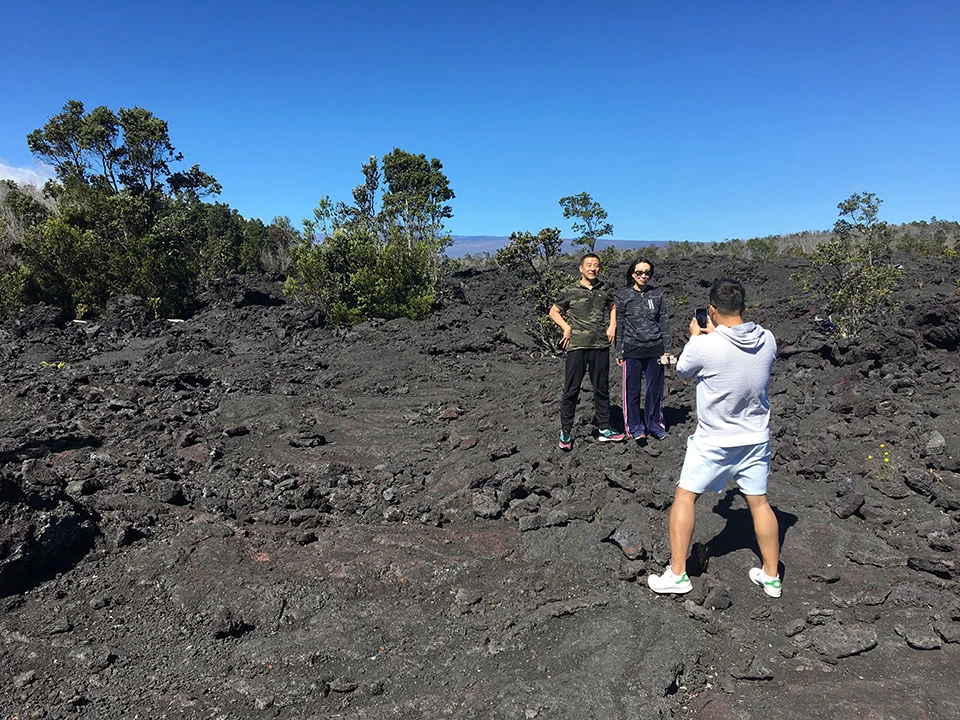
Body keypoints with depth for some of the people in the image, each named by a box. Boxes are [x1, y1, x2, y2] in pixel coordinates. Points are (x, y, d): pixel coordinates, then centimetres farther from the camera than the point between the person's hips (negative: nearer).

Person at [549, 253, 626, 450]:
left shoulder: (604, 290, 9)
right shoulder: (569, 291, -1)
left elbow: (613, 307, 26)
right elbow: (554, 312, 8)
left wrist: (612, 326, 9)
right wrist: (566, 327, -7)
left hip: (601, 345, 4)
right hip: (577, 346, -3)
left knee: (602, 389, 11)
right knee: (571, 390, 0)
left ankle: (604, 430, 23)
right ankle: (565, 432, 11)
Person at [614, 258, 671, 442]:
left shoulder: (657, 294, 6)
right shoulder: (624, 296, 1)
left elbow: (664, 322, 8)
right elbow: (619, 325, 4)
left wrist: (666, 349, 5)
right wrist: (618, 352, 2)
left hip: (655, 350, 2)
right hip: (632, 350, -1)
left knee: (655, 388, 8)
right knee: (632, 389, 4)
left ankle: (654, 424, 24)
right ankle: (635, 426, 18)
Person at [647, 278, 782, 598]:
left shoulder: (704, 346, -24)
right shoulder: (767, 340, -10)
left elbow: (683, 370, -2)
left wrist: (695, 336, 12)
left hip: (713, 442, -4)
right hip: (756, 438, 5)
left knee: (684, 497, 9)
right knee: (759, 502, 16)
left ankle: (677, 574, 13)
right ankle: (771, 576, 29)